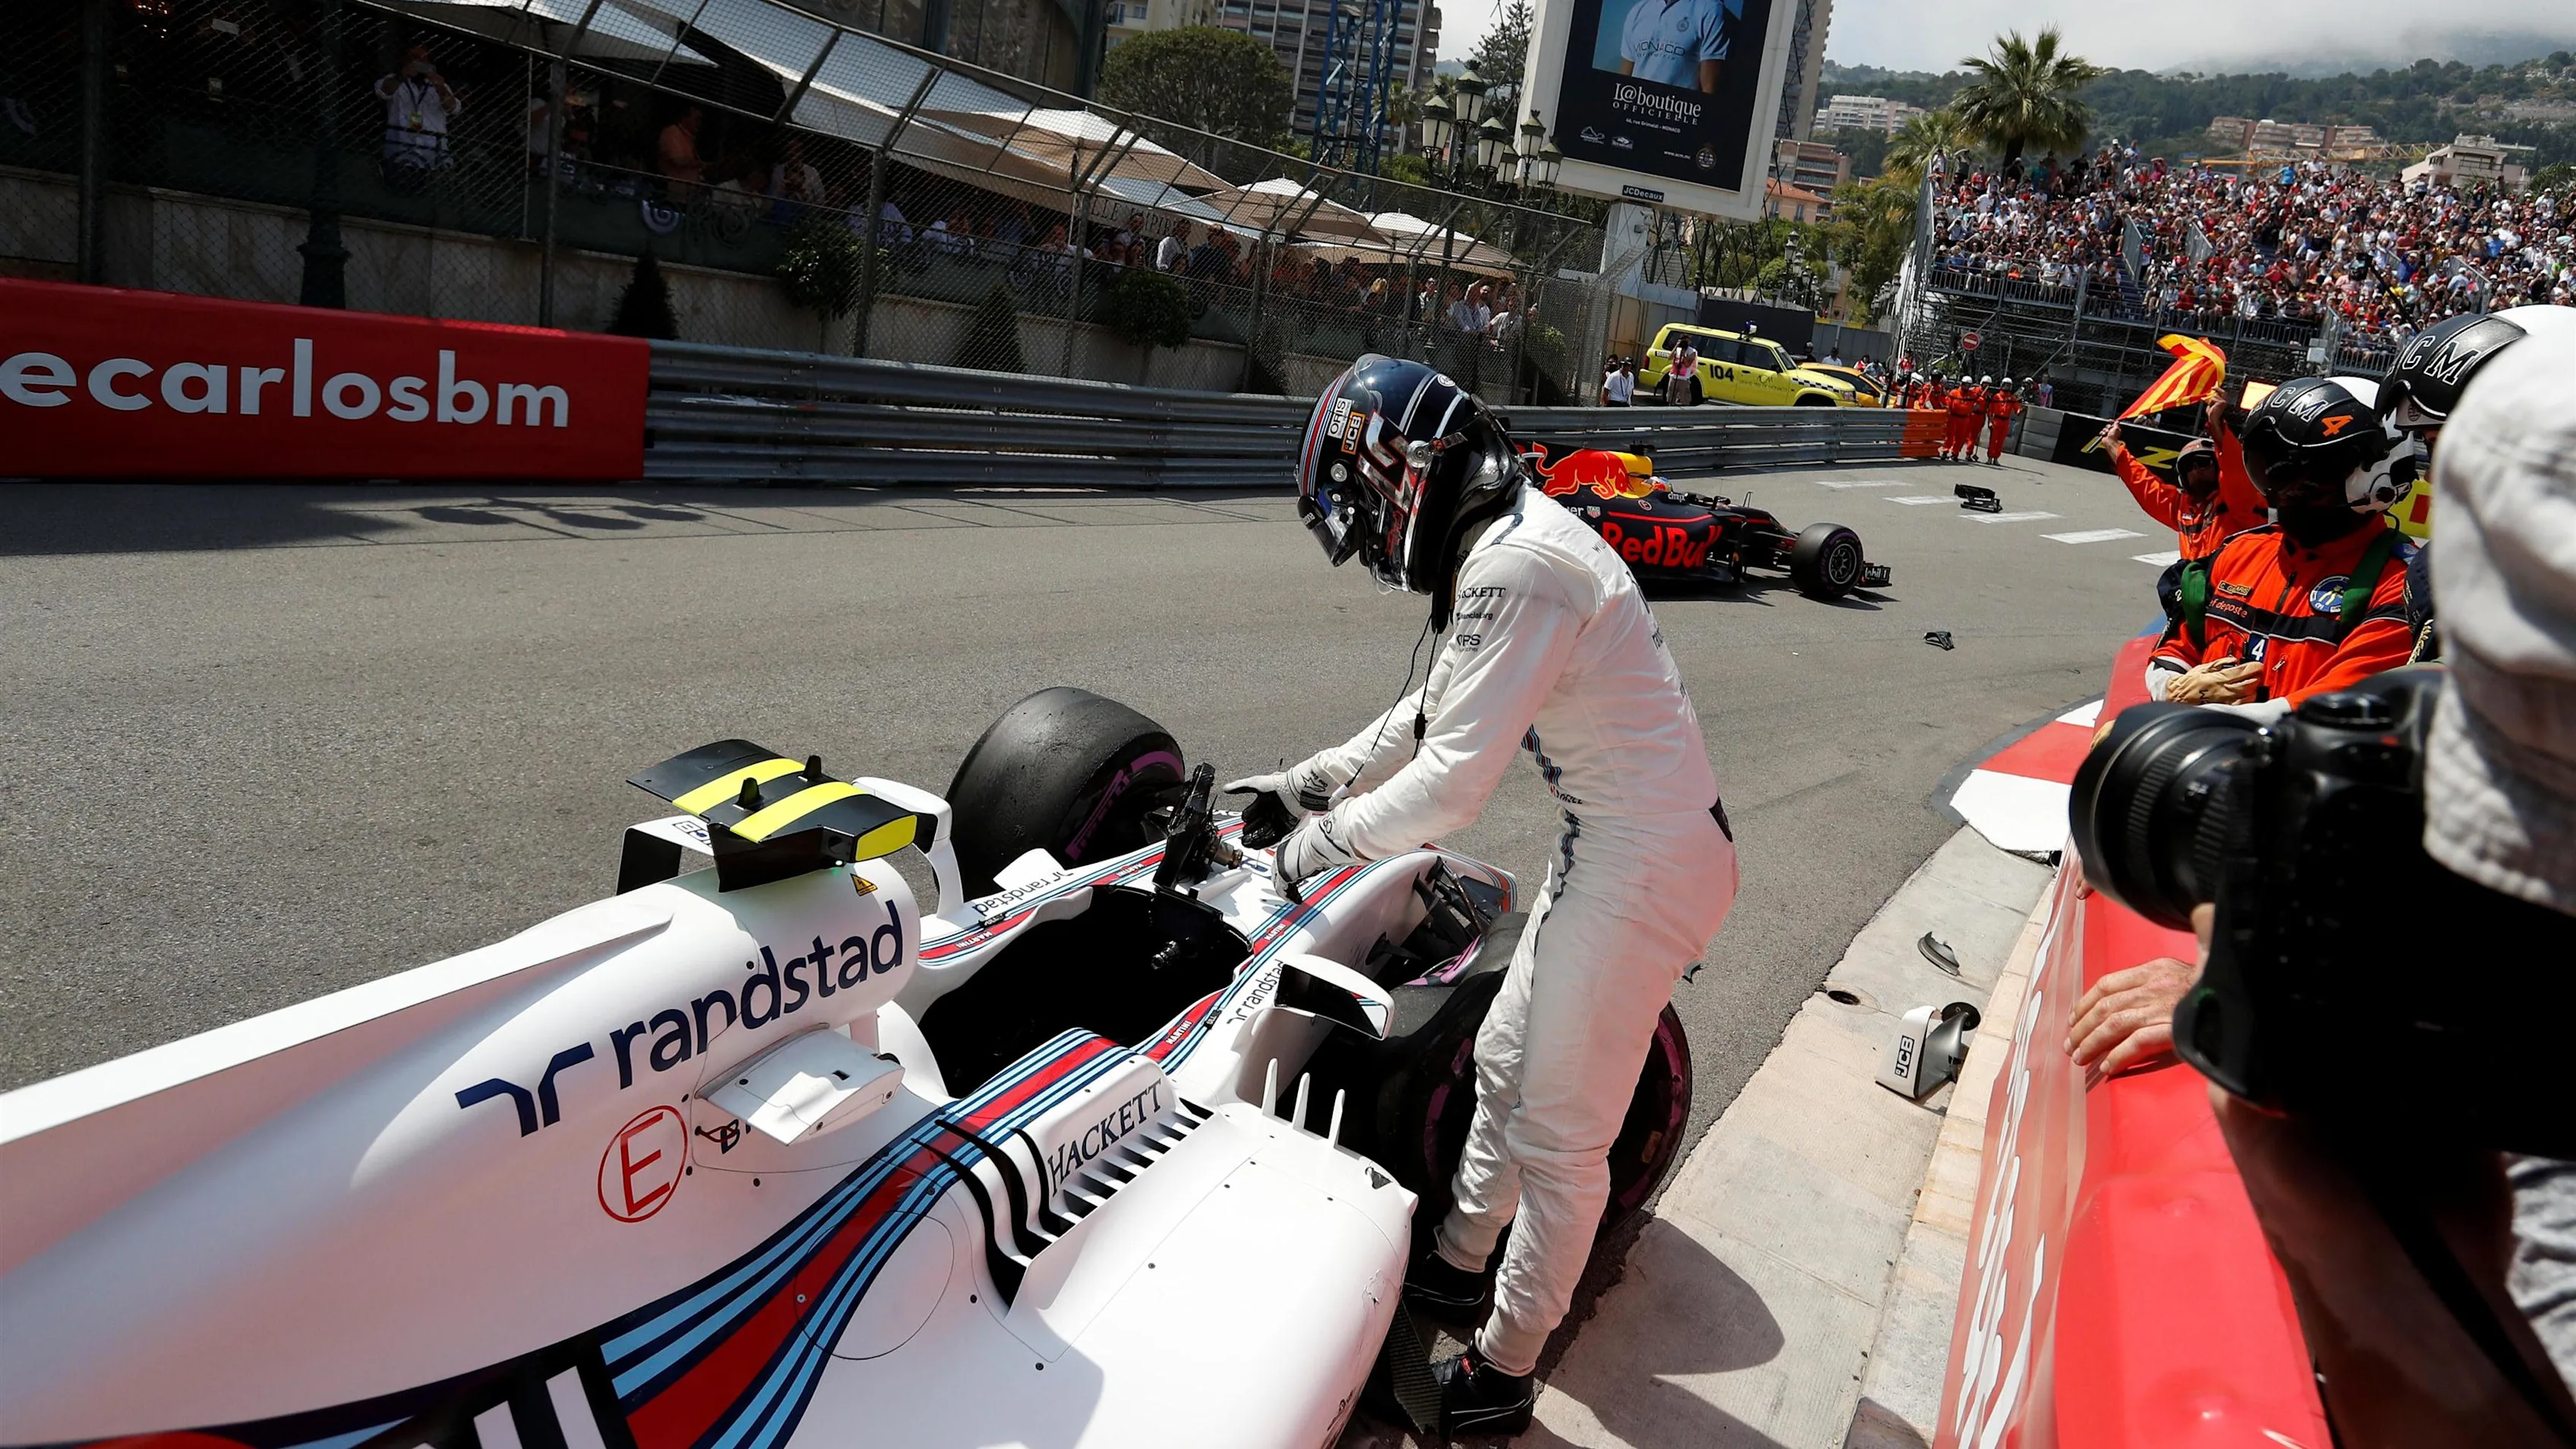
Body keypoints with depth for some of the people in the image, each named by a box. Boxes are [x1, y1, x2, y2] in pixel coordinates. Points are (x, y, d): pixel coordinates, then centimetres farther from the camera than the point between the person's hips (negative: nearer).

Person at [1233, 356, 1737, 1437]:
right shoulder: (1503, 544, 8)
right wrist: (1302, 785, 17)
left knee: (1559, 1135, 4)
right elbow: (1432, 716, 18)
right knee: (1505, 1063, 22)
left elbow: (1452, 783, -26)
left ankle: (1501, 1372, 22)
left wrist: (1324, 839, -10)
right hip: (1610, 844, 10)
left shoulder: (1516, 569, -25)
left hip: (1647, 864, -10)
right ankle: (1459, 1267, 42)